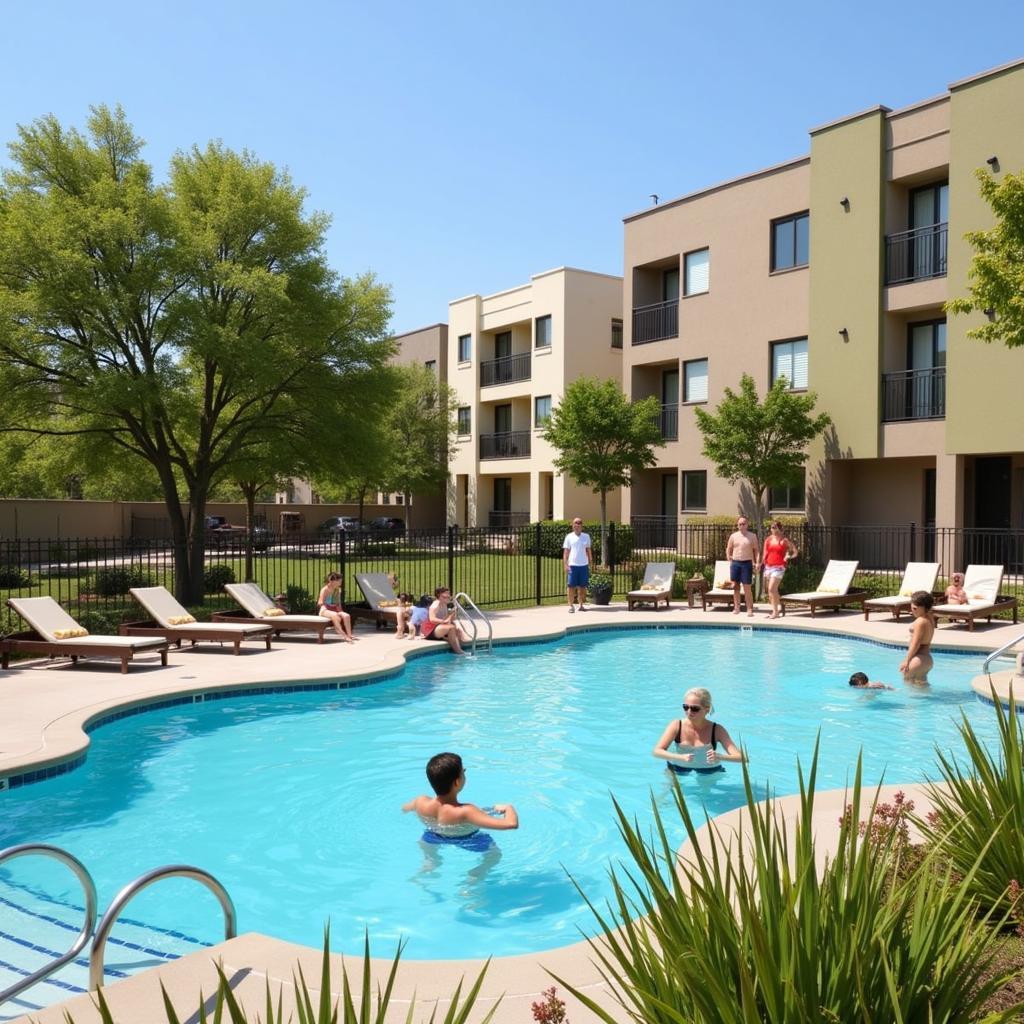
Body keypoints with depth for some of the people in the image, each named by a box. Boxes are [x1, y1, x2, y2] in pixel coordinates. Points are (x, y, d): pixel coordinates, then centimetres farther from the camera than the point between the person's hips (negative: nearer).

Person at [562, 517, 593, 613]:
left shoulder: (586, 536, 10)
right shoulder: (569, 537, 2)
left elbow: (588, 550, 14)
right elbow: (566, 551, 1)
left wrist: (591, 562, 10)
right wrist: (565, 564, -6)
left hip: (584, 565, 3)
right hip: (572, 565, -3)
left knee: (582, 586, 7)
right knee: (571, 586, -2)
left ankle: (581, 605, 17)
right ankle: (571, 606, 5)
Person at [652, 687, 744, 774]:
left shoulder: (717, 730, -12)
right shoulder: (676, 726, -11)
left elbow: (741, 757, -18)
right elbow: (656, 751, -19)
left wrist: (720, 757, -39)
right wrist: (681, 757, -37)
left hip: (709, 772, 1)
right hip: (679, 771, 0)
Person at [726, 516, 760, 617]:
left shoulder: (752, 536, 3)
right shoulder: (733, 536, 8)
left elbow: (756, 550, 2)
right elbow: (728, 549, 14)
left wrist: (757, 563, -9)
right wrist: (730, 561, 5)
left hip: (747, 563, -2)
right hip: (735, 563, 3)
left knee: (747, 587, -5)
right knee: (736, 586, 5)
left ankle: (750, 609, -2)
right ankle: (736, 608, 12)